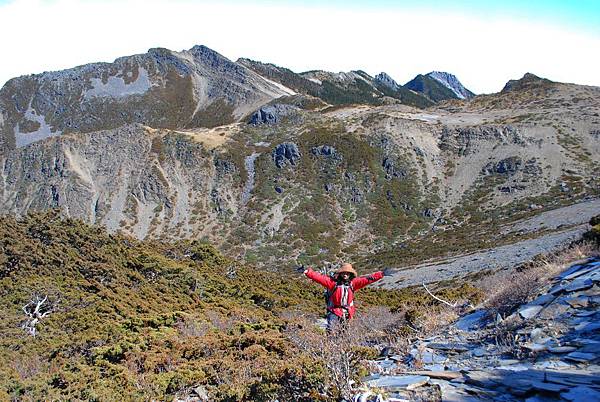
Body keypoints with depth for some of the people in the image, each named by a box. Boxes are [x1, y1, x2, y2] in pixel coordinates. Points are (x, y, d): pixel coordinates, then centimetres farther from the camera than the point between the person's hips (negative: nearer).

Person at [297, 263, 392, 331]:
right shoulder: (333, 282, -10)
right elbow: (319, 277, -18)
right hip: (334, 311, -3)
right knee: (330, 329, -20)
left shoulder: (353, 283, -1)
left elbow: (367, 279, -3)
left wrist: (381, 274, -8)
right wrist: (306, 271, -29)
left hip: (347, 312, 4)